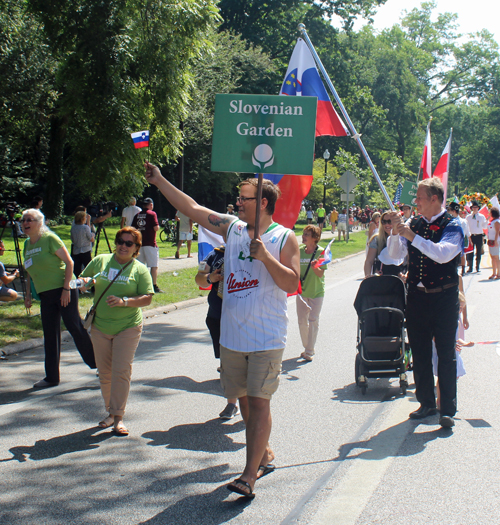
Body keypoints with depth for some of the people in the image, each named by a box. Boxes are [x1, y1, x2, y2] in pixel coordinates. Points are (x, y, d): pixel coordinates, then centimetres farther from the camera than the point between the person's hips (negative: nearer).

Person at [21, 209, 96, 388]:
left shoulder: (50, 239, -10)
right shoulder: (27, 244, 12)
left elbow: (69, 262, -13)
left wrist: (66, 288, -18)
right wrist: (28, 294, 17)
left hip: (63, 291, -7)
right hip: (45, 295, 7)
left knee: (75, 327, -6)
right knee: (50, 334, 8)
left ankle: (98, 363, 10)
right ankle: (51, 377, 14)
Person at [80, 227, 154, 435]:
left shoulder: (140, 269, -1)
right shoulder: (100, 261, 6)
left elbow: (147, 298, -8)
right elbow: (82, 279, 15)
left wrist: (124, 301, -23)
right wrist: (85, 282, -10)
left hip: (128, 328, -3)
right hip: (100, 327, 3)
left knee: (121, 371, -9)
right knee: (105, 373, 9)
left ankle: (118, 417, -4)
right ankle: (110, 412, 23)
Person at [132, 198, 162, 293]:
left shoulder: (137, 215, 10)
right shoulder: (152, 214, -5)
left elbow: (133, 228, 9)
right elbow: (156, 228, -13)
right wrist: (158, 226, 6)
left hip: (139, 243, 6)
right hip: (150, 243, -6)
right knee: (154, 266, -4)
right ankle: (154, 286, -9)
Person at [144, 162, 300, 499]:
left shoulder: (285, 238, -4)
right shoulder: (232, 228, 8)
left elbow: (292, 284, -11)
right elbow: (193, 209, 10)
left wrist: (266, 257, -21)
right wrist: (160, 181, 9)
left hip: (267, 337, -5)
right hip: (232, 335, 5)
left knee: (258, 401, -7)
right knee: (244, 399, 14)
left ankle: (250, 474, -5)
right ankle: (264, 454, 32)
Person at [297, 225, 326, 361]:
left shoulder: (321, 252, -9)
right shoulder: (299, 251, 3)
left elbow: (320, 274, -14)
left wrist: (314, 267, -32)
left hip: (316, 291, -4)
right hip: (302, 291, 4)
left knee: (313, 320, -6)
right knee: (302, 320, 7)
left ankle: (309, 351, -1)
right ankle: (307, 347, 24)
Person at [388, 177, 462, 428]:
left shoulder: (452, 225, -7)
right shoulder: (413, 223, 7)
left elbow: (443, 254, -24)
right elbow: (395, 254, 2)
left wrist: (412, 236, -27)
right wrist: (396, 231, -15)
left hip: (443, 297, -5)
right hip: (416, 295, 5)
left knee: (446, 354, 0)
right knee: (419, 353, 12)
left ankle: (447, 409, 8)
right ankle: (426, 403, 24)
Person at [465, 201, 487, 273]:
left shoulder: (482, 216, 7)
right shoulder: (468, 217, 7)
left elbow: (484, 226, 7)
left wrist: (487, 220, -7)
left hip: (479, 236, 1)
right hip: (471, 236, -1)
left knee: (479, 251, 5)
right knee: (470, 251, -3)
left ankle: (478, 267, 14)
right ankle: (470, 267, 1)